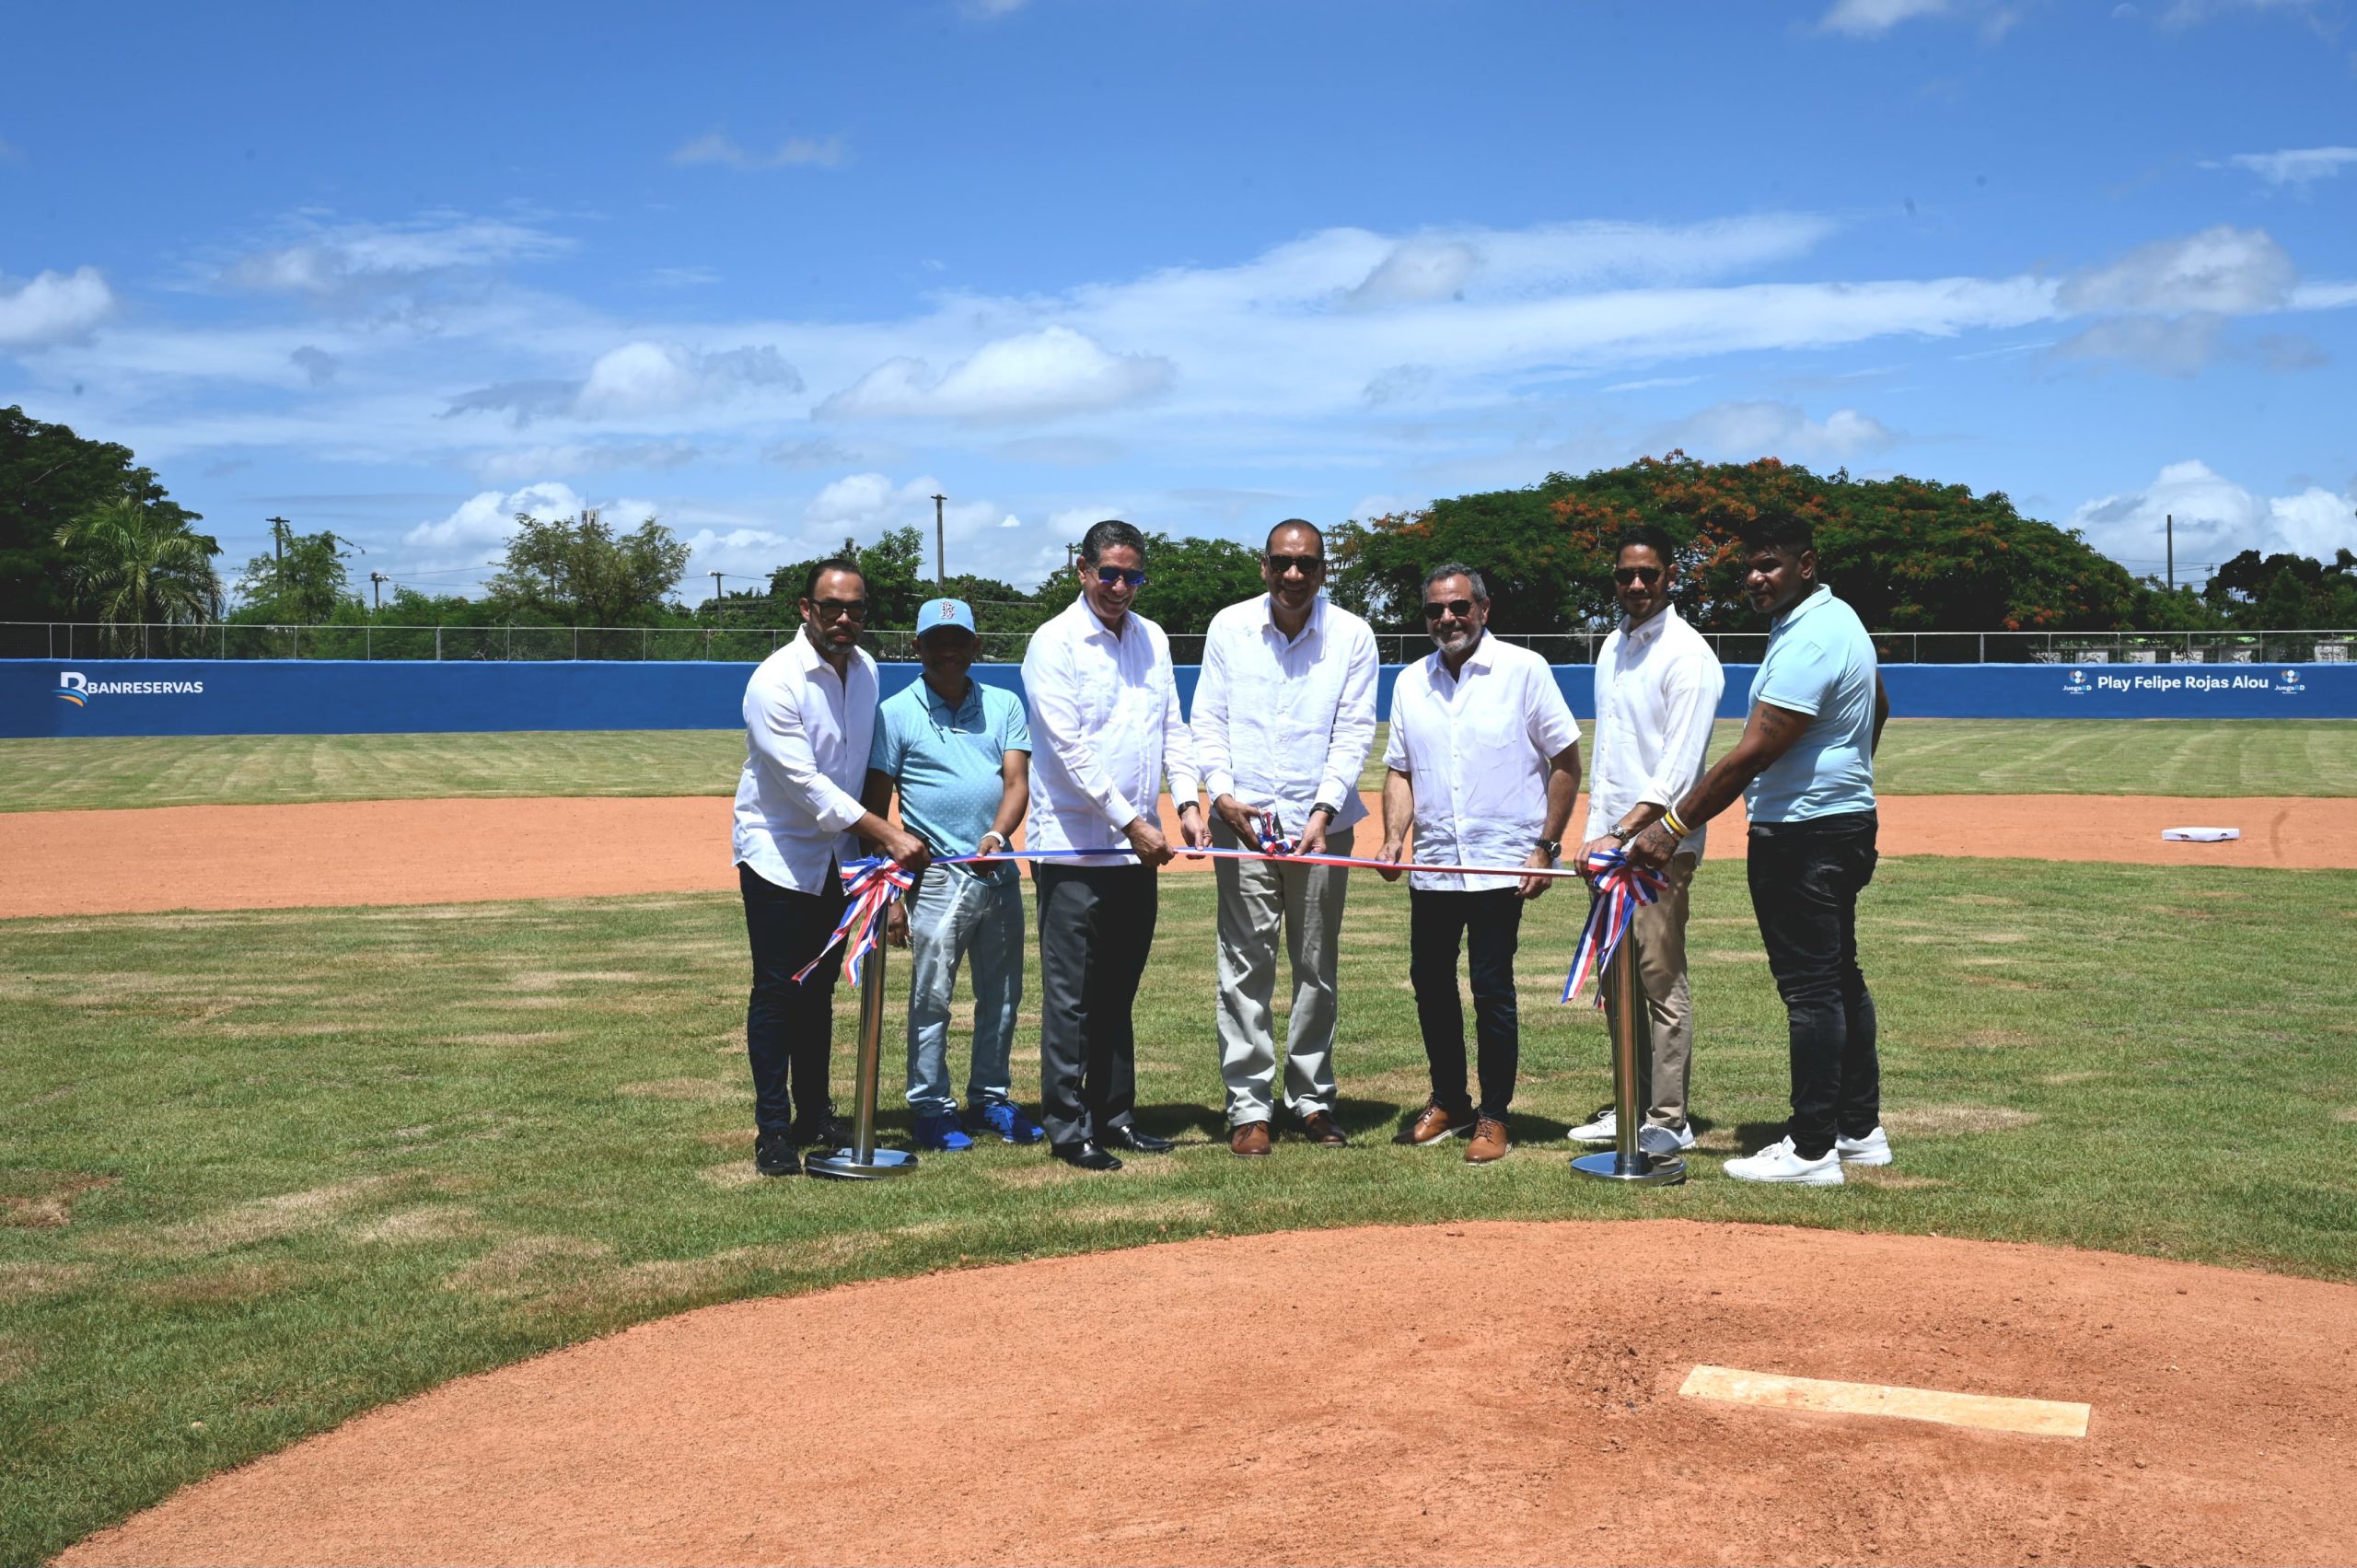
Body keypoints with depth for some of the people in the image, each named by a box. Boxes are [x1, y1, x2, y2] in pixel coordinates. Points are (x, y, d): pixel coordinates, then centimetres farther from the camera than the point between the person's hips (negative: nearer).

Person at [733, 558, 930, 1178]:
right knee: (776, 992, -5)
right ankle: (773, 1129, 2)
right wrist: (887, 835, -29)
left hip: (835, 854, 6)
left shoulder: (866, 669, 2)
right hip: (777, 853, -6)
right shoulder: (775, 681, -20)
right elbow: (804, 782, -26)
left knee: (819, 988, 12)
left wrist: (866, 839, 11)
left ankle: (815, 1115, 22)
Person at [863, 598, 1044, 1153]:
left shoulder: (1004, 705, 9)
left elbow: (1017, 780, -2)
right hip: (938, 877, -4)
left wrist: (997, 834, -23)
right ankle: (931, 1110, 7)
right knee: (931, 997, -3)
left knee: (1003, 996, 13)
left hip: (1001, 874, 4)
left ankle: (990, 1101, 26)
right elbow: (874, 808, -2)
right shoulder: (895, 713, -1)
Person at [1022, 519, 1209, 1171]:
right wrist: (1132, 822, -18)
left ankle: (1113, 1116, 22)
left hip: (1137, 848, 6)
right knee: (1071, 996, -3)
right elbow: (1070, 750, -15)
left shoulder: (1153, 639, 12)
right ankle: (1067, 1129, 4)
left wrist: (1187, 802, -1)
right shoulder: (1055, 643, -9)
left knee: (1118, 993, 13)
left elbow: (1173, 728, 15)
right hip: (1074, 848, -6)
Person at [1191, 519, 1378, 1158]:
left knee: (1317, 969, 8)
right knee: (1246, 967, -2)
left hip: (1322, 825, 0)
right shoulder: (1229, 627, 3)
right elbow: (1208, 719, 5)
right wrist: (1222, 792, -11)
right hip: (1242, 820, 0)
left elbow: (1354, 731, -3)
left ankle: (1312, 1100, 20)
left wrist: (1324, 811, -15)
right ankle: (1248, 1106, 5)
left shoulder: (1352, 635, 0)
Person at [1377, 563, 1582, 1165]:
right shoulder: (1410, 682, 9)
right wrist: (1393, 838, -4)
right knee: (1430, 981, 10)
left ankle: (1493, 1117, 8)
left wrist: (1545, 848, -8)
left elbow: (1565, 761, -3)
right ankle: (1448, 1102, 26)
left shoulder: (1523, 670, -4)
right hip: (1433, 865, 5)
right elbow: (1400, 771, 13)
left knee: (1492, 987, -4)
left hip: (1501, 864, -5)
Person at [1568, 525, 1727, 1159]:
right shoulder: (1613, 647, 15)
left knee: (1661, 979, -7)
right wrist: (1595, 831, 16)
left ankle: (1670, 1122, -1)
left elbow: (1678, 767, -18)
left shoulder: (1687, 655, -11)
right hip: (1611, 838, 8)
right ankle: (1633, 1107, 22)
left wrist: (1624, 835, -25)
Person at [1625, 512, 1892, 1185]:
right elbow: (1878, 707, 28)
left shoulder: (1807, 643, -21)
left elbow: (1751, 755, -26)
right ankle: (1859, 1130, 24)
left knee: (1811, 987, -6)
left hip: (1800, 837, -11)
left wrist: (1674, 827, -25)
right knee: (1840, 977, 16)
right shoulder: (1838, 618, 12)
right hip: (1846, 821, 11)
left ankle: (1812, 1149, -2)